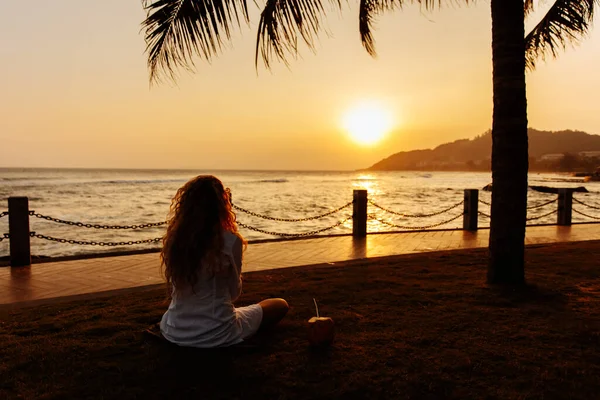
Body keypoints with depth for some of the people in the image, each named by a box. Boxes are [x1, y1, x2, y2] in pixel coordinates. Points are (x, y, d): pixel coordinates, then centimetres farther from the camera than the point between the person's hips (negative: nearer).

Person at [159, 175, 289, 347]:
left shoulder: (173, 237, -7)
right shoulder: (230, 240, -21)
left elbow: (178, 287, 6)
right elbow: (234, 293, -7)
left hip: (175, 332, 5)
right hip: (216, 335, -5)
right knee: (280, 305, 16)